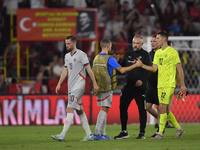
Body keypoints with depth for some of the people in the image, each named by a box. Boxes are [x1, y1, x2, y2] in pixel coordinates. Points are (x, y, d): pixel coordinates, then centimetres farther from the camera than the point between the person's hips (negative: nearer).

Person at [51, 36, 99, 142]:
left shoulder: (81, 55, -8)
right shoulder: (67, 56, 16)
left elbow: (89, 69, -9)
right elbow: (65, 71, 20)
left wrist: (94, 83, -12)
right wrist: (59, 84, 12)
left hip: (78, 86, -9)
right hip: (71, 87, 9)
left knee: (70, 110, -14)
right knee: (80, 111, 10)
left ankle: (62, 135, -20)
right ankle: (89, 134, 16)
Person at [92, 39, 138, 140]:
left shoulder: (96, 58, 11)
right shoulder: (109, 59, -13)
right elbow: (122, 70, -15)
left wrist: (115, 61, 23)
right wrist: (135, 65, -5)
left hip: (99, 87, 8)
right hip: (107, 88, -8)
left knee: (104, 110, 12)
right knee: (104, 109, -5)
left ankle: (103, 134, 12)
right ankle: (96, 133, -9)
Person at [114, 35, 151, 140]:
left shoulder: (145, 55, 0)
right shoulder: (128, 54, 14)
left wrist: (142, 80, -21)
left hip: (140, 87, -5)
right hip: (128, 86, 5)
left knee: (142, 109, -1)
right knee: (122, 107, 2)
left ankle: (142, 133, 5)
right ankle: (124, 132, 11)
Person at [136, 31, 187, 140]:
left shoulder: (173, 52, -6)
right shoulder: (157, 53, 14)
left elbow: (180, 69, -4)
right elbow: (154, 69, 11)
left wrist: (182, 85, -5)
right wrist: (142, 65, -2)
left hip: (169, 85, -7)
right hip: (160, 85, 7)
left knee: (162, 107, -14)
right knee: (165, 109, 9)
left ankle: (160, 133, -12)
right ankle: (178, 128, 24)